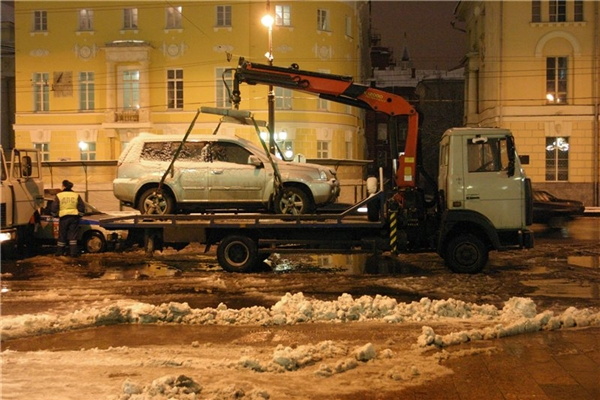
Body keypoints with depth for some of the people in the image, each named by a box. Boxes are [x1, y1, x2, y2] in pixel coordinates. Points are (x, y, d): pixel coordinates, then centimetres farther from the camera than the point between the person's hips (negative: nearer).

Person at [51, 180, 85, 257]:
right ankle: (73, 252, -3)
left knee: (62, 235, 9)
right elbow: (82, 207, 7)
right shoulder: (76, 195, 7)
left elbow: (54, 207, 0)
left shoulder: (59, 195, 0)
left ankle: (60, 251, 16)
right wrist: (80, 215, 18)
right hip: (74, 217, 1)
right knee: (73, 235, 3)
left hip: (64, 217, -1)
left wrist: (55, 214, 17)